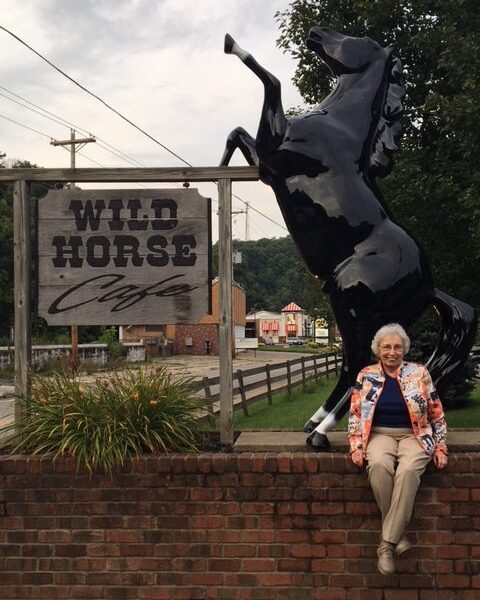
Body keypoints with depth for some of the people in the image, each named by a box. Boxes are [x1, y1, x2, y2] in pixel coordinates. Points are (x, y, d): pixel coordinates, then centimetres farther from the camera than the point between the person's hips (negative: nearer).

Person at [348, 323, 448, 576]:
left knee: (408, 470, -34)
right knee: (379, 465, -35)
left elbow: (436, 413, 6)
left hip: (413, 436, -1)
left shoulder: (419, 373, 3)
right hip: (380, 435, 1)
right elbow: (355, 414, 6)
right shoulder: (366, 376, 5)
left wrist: (440, 447, 0)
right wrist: (356, 446, -5)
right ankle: (398, 534, -20)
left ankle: (387, 542, -29)